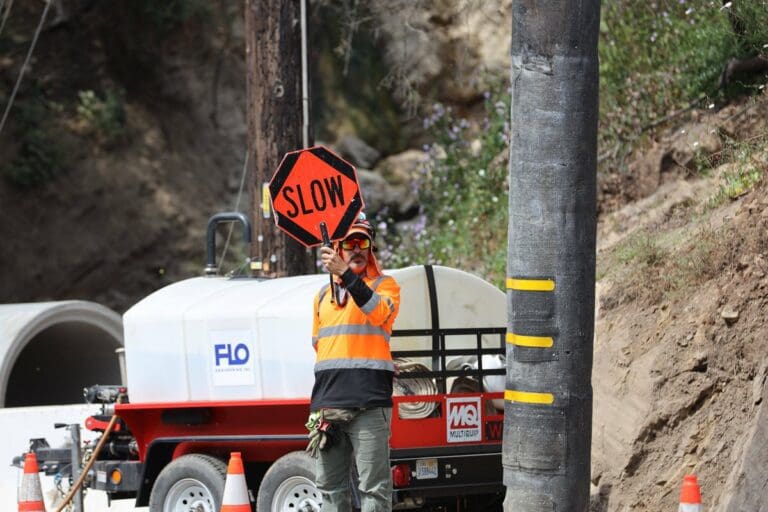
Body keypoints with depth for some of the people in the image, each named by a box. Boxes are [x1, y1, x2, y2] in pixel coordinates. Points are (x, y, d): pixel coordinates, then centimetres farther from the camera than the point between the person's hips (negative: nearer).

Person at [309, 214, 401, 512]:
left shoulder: (385, 285, 4)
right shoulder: (323, 295, 22)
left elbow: (378, 311, -18)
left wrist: (345, 274, -27)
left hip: (369, 403, -6)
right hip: (327, 403, 6)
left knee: (373, 486, -9)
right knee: (330, 486, 8)